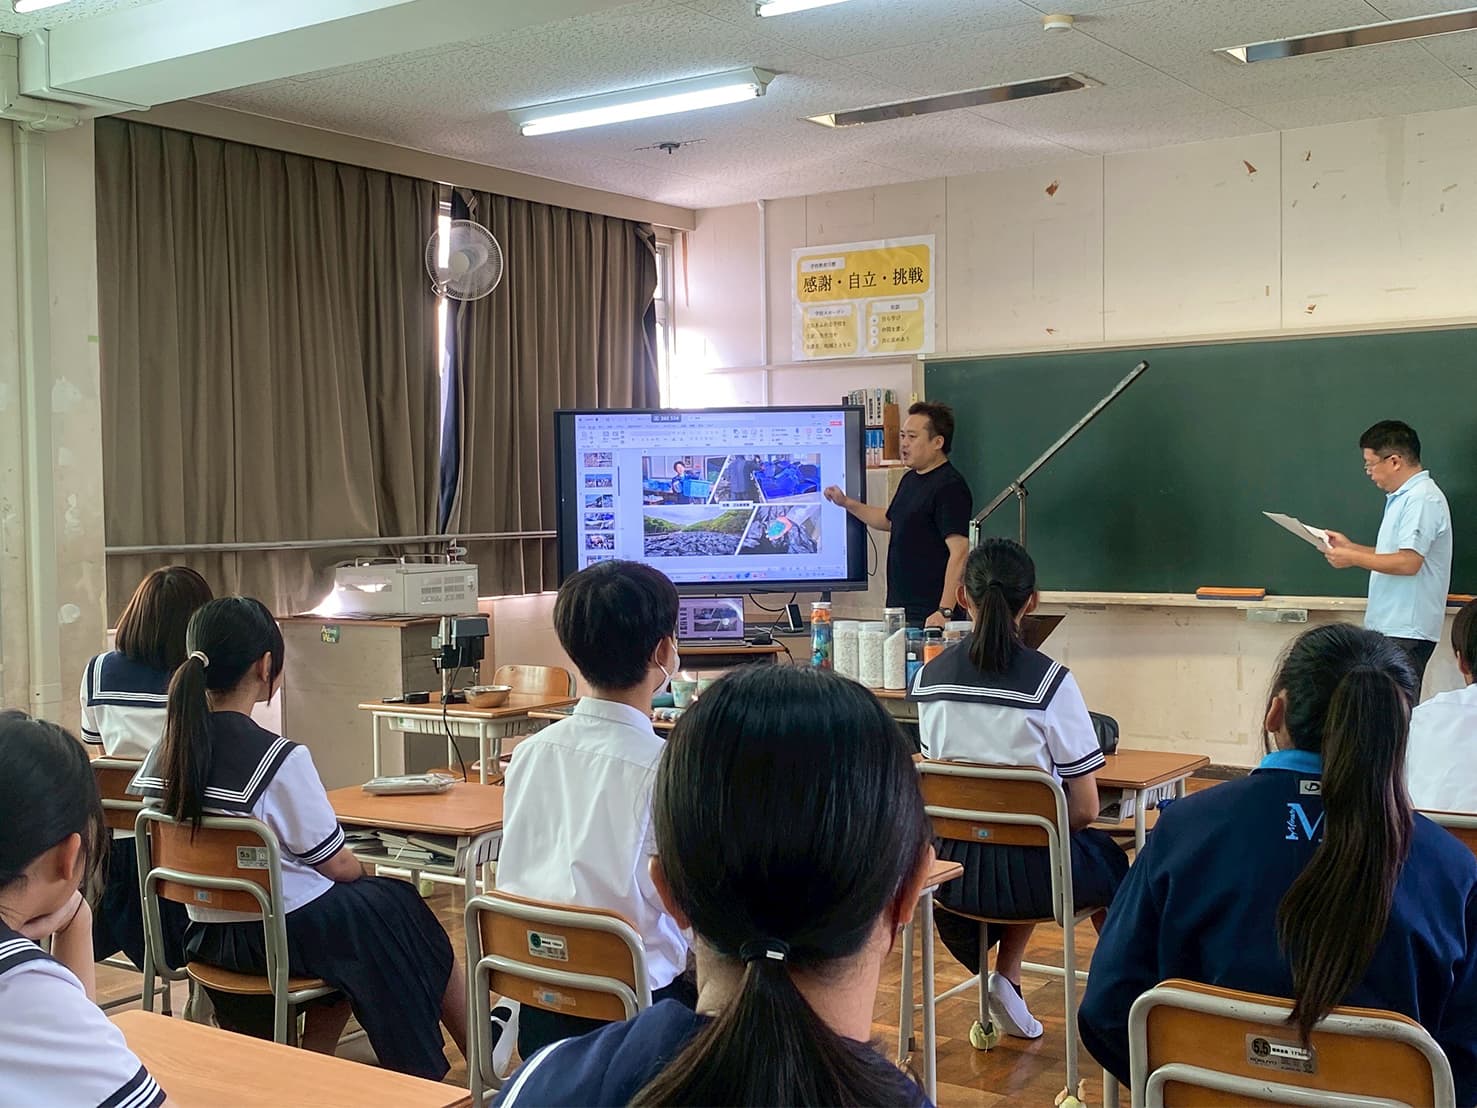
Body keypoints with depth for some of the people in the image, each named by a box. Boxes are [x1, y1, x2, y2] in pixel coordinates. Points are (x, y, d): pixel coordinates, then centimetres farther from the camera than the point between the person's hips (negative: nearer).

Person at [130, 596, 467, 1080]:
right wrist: (364, 870, 9)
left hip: (207, 937, 7)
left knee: (345, 912, 30)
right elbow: (336, 863, -15)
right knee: (399, 906, 19)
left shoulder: (164, 753, -6)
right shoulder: (280, 759, -25)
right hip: (282, 934, -7)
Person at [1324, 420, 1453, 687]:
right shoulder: (1403, 497, 18)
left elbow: (1408, 562, -23)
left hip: (1407, 632, -10)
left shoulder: (1422, 499, -15)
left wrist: (1353, 558, -14)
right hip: (1391, 625, 10)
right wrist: (1350, 546, 14)